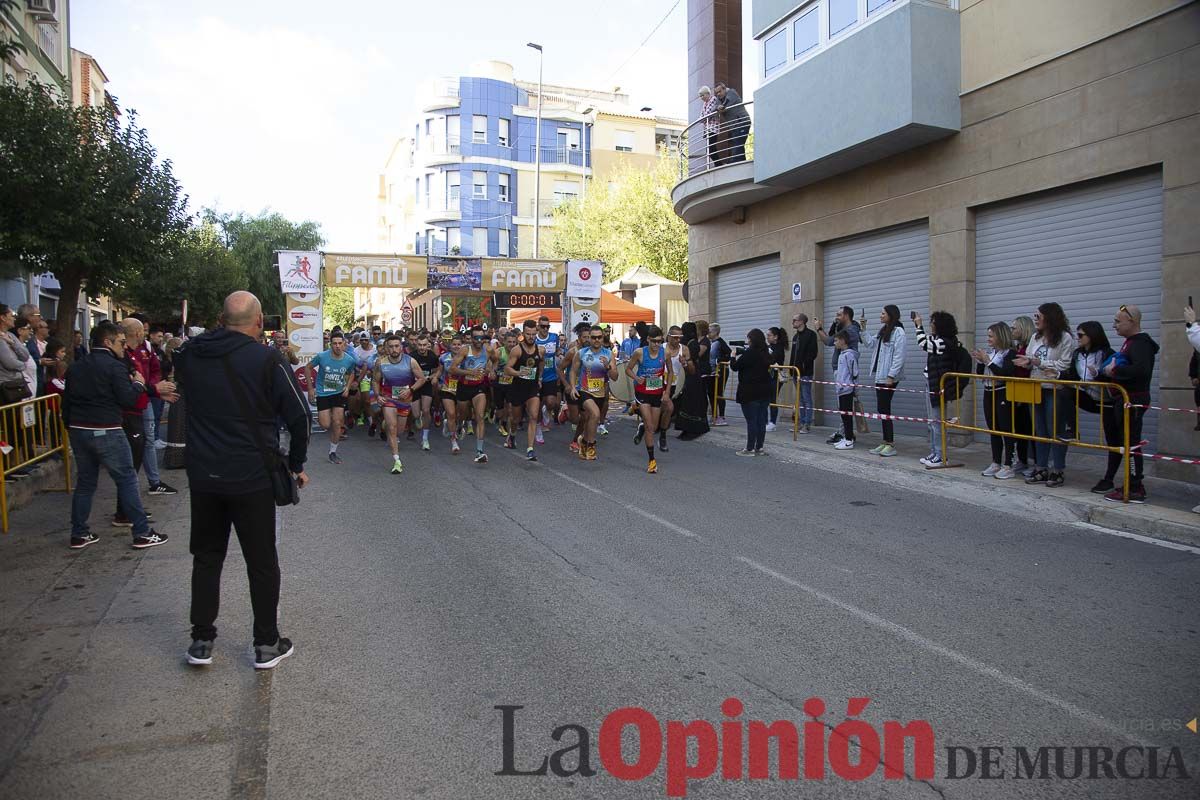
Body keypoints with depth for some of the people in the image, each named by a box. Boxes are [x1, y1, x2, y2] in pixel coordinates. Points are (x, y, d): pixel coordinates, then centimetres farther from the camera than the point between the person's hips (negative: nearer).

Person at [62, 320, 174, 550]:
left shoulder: (75, 367, 12)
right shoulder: (115, 366, -10)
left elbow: (66, 401, 16)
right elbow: (129, 400, -15)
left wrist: (71, 428, 23)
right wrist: (138, 383, 2)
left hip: (78, 431, 7)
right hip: (106, 432, -7)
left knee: (85, 482, 16)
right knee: (127, 480, -1)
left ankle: (79, 534, 20)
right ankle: (142, 533, 0)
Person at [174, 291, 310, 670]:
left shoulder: (190, 355, 2)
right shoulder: (267, 359, -13)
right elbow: (298, 416, -13)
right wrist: (296, 464, 1)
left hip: (202, 475, 4)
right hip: (252, 477, -4)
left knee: (206, 557, 19)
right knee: (262, 562, 8)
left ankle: (201, 640, 25)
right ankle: (267, 645, 16)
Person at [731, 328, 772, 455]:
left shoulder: (748, 353, -15)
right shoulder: (765, 353, 9)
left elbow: (735, 367, -8)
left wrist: (733, 357, 12)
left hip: (750, 392, -7)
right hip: (765, 391, 7)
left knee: (751, 420, -3)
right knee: (761, 420, 9)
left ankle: (750, 448, 0)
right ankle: (759, 448, 14)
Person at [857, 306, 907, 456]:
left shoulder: (899, 332, -12)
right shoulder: (883, 331, 17)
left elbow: (899, 356, -17)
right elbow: (870, 343, 19)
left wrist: (891, 376, -20)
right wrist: (863, 329, 9)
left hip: (889, 377, -9)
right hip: (880, 376, 9)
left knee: (884, 408, -7)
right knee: (881, 408, 10)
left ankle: (891, 444, 0)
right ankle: (885, 442, 16)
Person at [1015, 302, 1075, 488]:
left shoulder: (1065, 338, -9)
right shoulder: (1036, 337, 11)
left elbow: (1064, 365, -15)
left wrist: (1039, 363, -18)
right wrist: (1027, 362, -7)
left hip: (1055, 389, -6)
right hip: (1037, 388, 7)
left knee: (1055, 431, -1)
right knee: (1040, 430, 11)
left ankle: (1058, 471, 9)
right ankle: (1042, 469, 19)